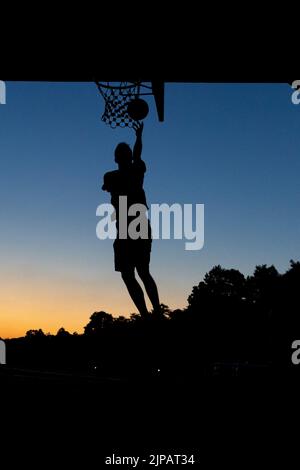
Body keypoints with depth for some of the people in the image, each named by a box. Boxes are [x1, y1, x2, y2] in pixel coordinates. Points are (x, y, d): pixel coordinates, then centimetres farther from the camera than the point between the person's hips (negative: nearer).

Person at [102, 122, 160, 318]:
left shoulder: (111, 177, -4)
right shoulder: (138, 171, 5)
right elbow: (137, 154, 28)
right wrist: (139, 135, 47)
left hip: (126, 231, -5)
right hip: (144, 228, 5)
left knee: (128, 275, -5)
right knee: (144, 272, 16)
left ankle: (145, 315, -17)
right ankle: (157, 311, 9)